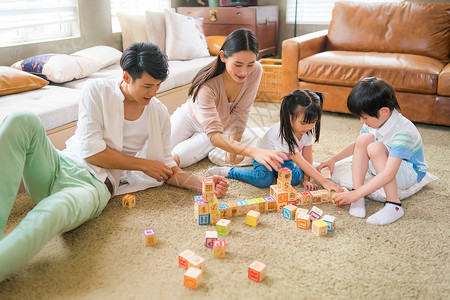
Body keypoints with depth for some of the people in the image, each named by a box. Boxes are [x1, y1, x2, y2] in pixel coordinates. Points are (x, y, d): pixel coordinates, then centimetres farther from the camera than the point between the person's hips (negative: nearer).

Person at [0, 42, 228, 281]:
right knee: (23, 121, -31)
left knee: (50, 214, -38)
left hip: (94, 185, 0)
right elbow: (90, 150, -5)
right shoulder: (97, 90, 4)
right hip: (61, 164, 1)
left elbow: (166, 167, 17)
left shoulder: (159, 113, 14)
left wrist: (201, 184, 0)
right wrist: (144, 164, 0)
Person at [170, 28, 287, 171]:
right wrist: (253, 152, -59)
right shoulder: (207, 85, -38)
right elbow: (213, 134, -46)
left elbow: (240, 114, -21)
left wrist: (232, 155, -21)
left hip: (220, 126, 2)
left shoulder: (255, 71, -28)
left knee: (174, 159, -16)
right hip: (188, 118, -2)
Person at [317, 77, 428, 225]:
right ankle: (359, 201, -22)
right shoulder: (374, 121, -10)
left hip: (410, 173, -7)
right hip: (383, 165, 7)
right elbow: (358, 145, 11)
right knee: (364, 139, -19)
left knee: (376, 148, -32)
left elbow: (388, 175, -40)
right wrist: (333, 159, 2)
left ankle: (394, 205, -31)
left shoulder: (403, 131, -33)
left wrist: (355, 194, -42)